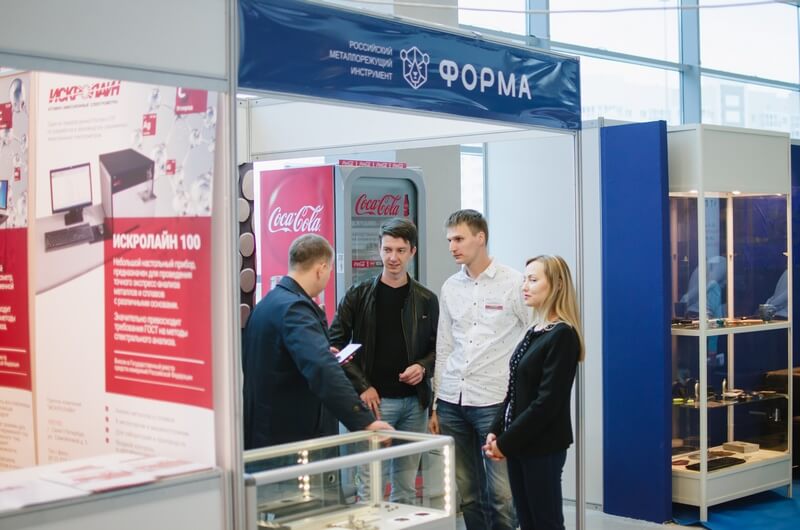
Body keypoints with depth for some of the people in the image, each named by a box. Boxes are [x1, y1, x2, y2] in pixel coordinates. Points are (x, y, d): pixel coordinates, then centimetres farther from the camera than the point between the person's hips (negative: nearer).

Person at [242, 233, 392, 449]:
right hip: (291, 437, -10)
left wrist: (324, 351, 26)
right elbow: (323, 370, -33)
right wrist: (364, 420, -37)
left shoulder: (269, 302, 11)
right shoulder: (293, 307, -20)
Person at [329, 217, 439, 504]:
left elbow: (438, 347, 14)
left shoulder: (426, 300, 8)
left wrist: (423, 367, -7)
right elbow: (336, 344, -1)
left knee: (407, 486, 9)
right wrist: (362, 386, -9)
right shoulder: (359, 295, 0)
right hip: (374, 400, -3)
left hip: (414, 402, 3)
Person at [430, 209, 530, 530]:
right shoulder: (450, 288, 10)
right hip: (452, 401, 5)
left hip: (494, 401, -5)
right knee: (466, 492, 10)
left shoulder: (513, 283, -4)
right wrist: (435, 405, 12)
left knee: (501, 493, -5)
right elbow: (444, 348, 14)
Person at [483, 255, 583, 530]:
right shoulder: (534, 332, 12)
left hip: (542, 446, -8)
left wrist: (506, 442, -14)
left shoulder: (562, 335, -14)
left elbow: (547, 401, -18)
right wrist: (496, 432, 3)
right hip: (519, 445, 8)